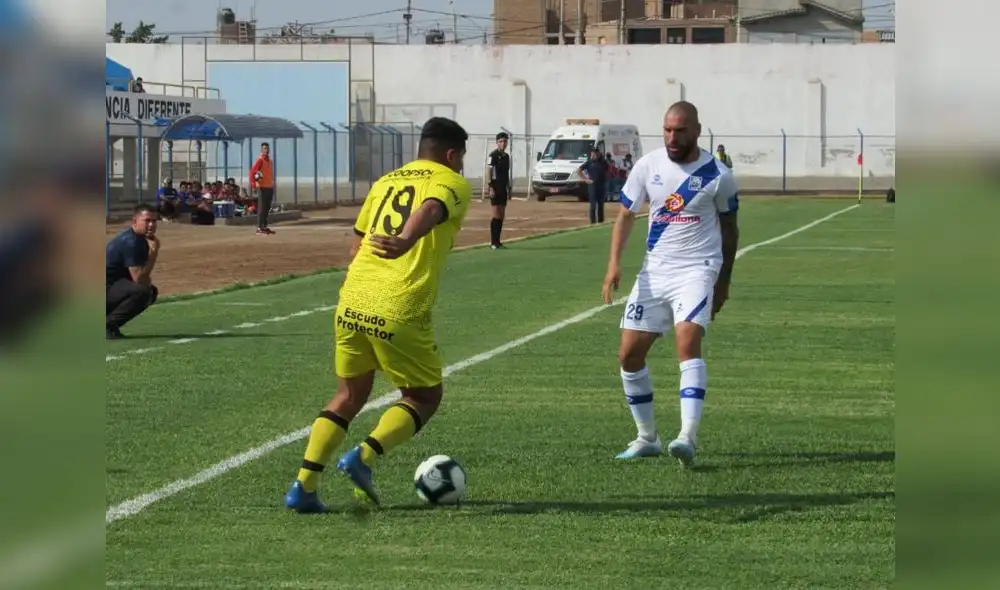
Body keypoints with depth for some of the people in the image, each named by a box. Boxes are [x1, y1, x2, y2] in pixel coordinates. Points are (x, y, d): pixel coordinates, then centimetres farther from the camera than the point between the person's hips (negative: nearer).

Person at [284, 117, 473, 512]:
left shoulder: (386, 181, 22)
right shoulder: (452, 184, 4)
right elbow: (430, 210, -19)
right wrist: (406, 240, -37)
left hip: (352, 302, 6)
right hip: (400, 313, -6)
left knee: (350, 395, 20)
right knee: (424, 398, 14)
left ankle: (304, 486, 8)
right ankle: (364, 457, -8)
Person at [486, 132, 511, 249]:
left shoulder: (506, 156, 15)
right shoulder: (493, 155, -9)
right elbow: (489, 172, -13)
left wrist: (509, 188, 19)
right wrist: (491, 188, -19)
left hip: (503, 189, 8)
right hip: (495, 188, -8)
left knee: (501, 216, 8)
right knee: (496, 216, -9)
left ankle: (497, 241, 13)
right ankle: (493, 243, -5)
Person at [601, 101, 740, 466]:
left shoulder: (717, 175, -6)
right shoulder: (647, 166, 1)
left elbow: (729, 228, 7)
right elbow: (626, 214, 6)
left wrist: (724, 283, 10)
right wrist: (615, 262, -7)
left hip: (697, 270, -5)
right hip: (654, 271, 5)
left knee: (688, 343, -26)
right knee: (629, 354, 4)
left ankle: (688, 437, -33)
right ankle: (647, 438, 19)